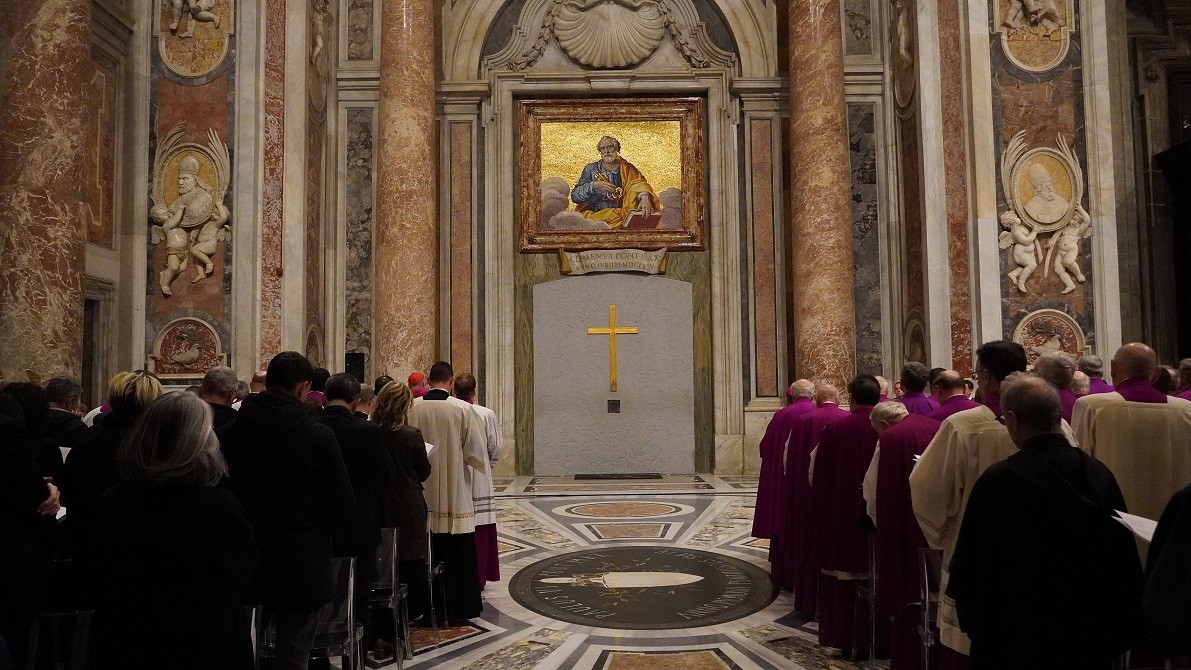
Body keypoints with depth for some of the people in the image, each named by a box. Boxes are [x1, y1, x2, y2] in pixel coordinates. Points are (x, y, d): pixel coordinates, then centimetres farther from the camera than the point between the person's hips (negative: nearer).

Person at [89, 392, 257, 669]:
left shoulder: (113, 501, -10)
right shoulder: (220, 504, -22)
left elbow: (101, 574, 6)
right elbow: (241, 571, -4)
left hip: (125, 643, 3)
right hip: (204, 646, -3)